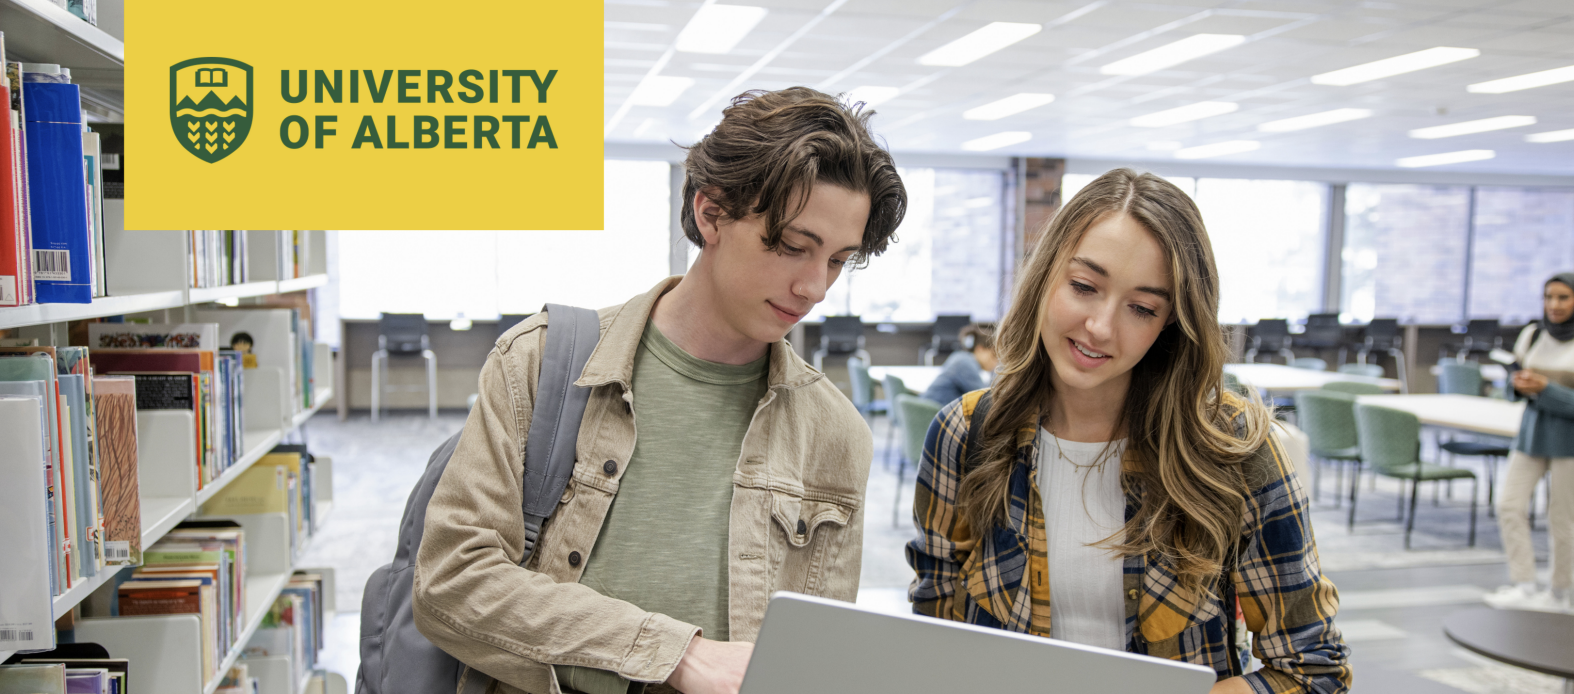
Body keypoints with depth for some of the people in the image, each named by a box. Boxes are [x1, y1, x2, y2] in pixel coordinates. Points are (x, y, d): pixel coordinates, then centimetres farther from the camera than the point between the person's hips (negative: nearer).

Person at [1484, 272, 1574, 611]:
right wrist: (1521, 384, -9)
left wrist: (1545, 389, -25)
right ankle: (1524, 587, -3)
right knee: (1509, 506, -8)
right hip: (1531, 433, 4)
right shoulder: (1531, 335, 2)